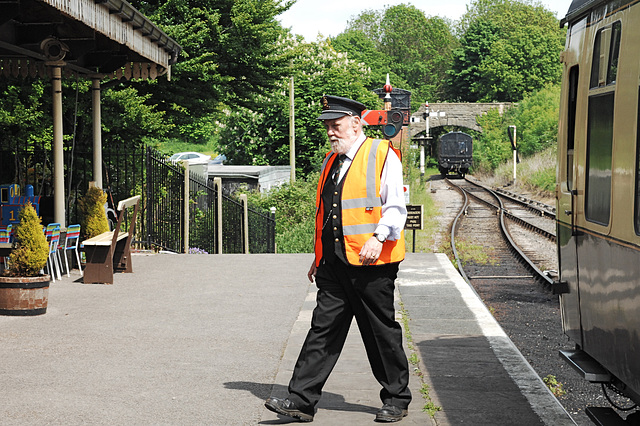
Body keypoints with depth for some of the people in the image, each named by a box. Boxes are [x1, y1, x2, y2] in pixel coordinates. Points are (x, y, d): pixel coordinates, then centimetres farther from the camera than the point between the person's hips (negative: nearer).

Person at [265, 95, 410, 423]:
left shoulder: (382, 155, -3)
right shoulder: (331, 161, 18)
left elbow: (395, 207, -8)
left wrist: (378, 238, -23)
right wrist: (319, 256, 21)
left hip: (370, 263, -6)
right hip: (334, 265, 6)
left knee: (382, 332, 3)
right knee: (323, 328, 1)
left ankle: (396, 399, 17)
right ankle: (301, 401, 0)